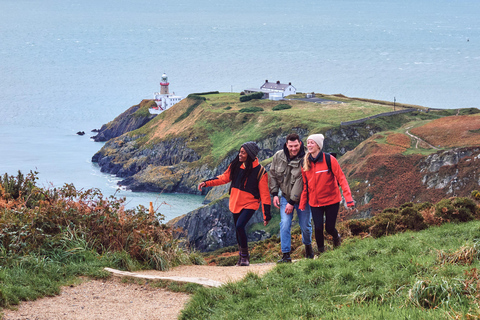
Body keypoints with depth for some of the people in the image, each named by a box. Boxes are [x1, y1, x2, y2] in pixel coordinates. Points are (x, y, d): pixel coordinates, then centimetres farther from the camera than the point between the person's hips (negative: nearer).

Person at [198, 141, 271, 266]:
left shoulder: (259, 171, -13)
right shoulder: (236, 166, 0)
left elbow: (264, 194, -11)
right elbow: (224, 178, 12)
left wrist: (266, 215, -12)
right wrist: (207, 183, 0)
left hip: (249, 204, -6)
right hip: (235, 203, 6)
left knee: (240, 226, -23)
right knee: (238, 229, 12)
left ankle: (245, 255, -7)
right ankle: (242, 256, 30)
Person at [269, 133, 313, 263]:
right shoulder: (278, 156, -5)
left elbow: (300, 182, -21)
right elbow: (272, 175, 9)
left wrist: (292, 202, -21)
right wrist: (274, 194, 2)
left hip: (301, 198, -2)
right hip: (285, 197, 2)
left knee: (305, 225, 4)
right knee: (285, 224, -12)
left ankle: (308, 246, 35)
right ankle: (286, 255, -9)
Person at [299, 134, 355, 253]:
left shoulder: (329, 160, -13)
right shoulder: (305, 163, -1)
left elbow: (341, 178, -12)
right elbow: (305, 185, 5)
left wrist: (348, 198, -21)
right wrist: (302, 204, 3)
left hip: (331, 200, -2)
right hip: (314, 202, 2)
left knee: (329, 227, 3)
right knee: (318, 228, -5)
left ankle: (336, 237, 38)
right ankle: (321, 251, 18)